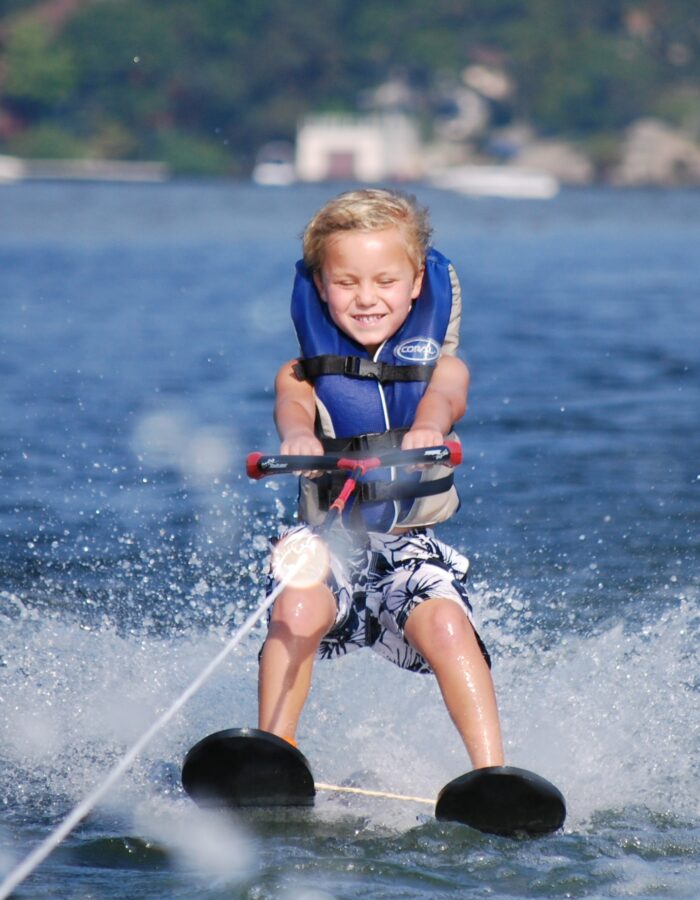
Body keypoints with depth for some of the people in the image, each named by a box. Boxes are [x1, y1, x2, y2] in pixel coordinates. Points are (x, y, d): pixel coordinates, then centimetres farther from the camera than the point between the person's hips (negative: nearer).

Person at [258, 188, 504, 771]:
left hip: (412, 545, 0)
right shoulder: (302, 374, 5)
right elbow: (293, 407, -19)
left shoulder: (441, 367, 7)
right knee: (297, 611, -32)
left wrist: (427, 429, -44)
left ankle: (493, 776, -30)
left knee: (446, 625, -29)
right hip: (329, 542, 0)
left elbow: (444, 398, -17)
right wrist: (298, 439, -45)